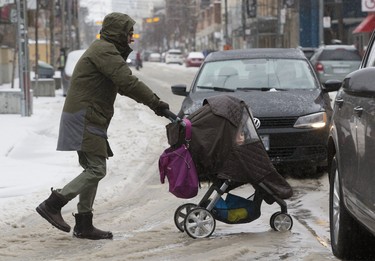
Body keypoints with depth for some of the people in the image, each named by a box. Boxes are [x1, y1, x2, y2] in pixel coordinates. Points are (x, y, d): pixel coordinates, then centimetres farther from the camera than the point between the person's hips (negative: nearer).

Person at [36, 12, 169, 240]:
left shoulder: (105, 51, 23)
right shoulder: (104, 51, -12)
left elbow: (122, 86, 21)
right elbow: (127, 82, -22)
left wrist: (152, 102, 9)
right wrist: (155, 102, -17)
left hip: (86, 118, 11)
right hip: (85, 118, -11)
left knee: (92, 170, 10)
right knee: (97, 169, -13)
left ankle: (84, 225, 11)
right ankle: (53, 204, -14)